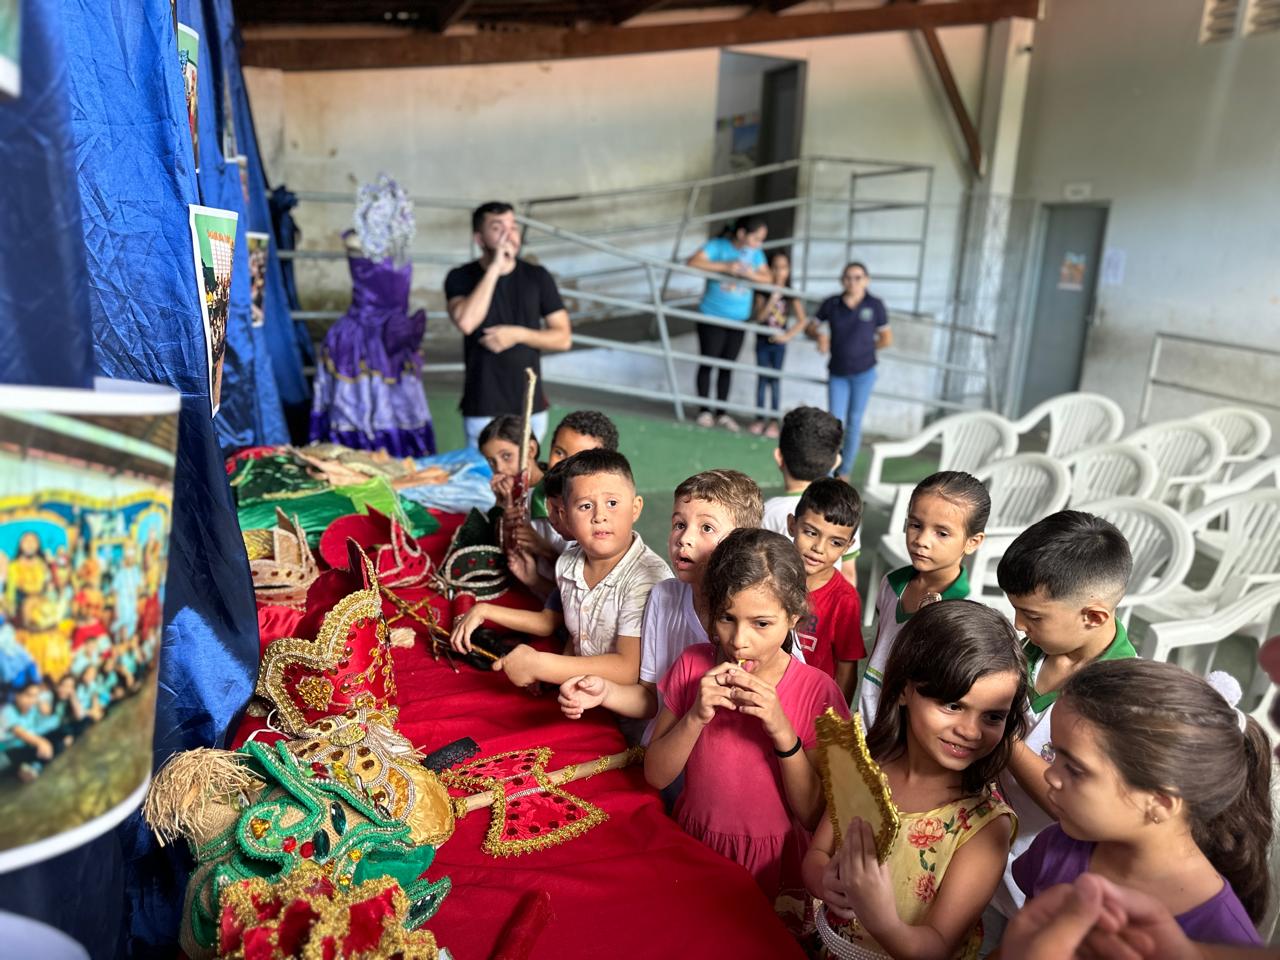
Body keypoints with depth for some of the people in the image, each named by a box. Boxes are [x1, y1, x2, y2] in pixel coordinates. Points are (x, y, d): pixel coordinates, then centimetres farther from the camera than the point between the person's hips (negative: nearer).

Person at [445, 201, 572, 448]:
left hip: (531, 406, 2)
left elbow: (563, 338, 2)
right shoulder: (461, 277, -2)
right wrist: (494, 268, -19)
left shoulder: (537, 277, 2)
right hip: (482, 409, -2)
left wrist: (518, 334, -13)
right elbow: (466, 322, -22)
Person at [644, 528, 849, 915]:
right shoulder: (692, 665, -7)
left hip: (770, 864, -1)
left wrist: (781, 730, -25)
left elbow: (814, 815, -12)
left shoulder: (816, 690, -13)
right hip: (693, 844, 2)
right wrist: (697, 716, -21)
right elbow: (655, 775, -5)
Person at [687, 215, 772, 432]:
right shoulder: (717, 246, -10)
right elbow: (693, 262, -22)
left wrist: (753, 275, -18)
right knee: (708, 363, 2)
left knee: (727, 366, 9)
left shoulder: (755, 253, 3)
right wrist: (725, 266, -26)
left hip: (739, 319, 4)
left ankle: (721, 412, 17)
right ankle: (705, 410, 13)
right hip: (713, 316, -4)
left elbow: (768, 278, 4)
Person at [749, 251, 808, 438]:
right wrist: (772, 300, -24)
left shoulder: (791, 295, -4)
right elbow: (759, 317, -14)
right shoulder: (763, 292, -5)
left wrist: (788, 335, -16)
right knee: (762, 378, 5)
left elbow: (802, 320, -5)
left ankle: (774, 420, 7)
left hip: (779, 342, -1)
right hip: (762, 340, 1)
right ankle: (759, 418, 13)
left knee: (775, 379, 2)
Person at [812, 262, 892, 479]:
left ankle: (845, 471, 18)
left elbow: (887, 339, 5)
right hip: (837, 373, 0)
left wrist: (865, 348, 0)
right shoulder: (831, 304, -4)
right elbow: (814, 326, 11)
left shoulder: (875, 305, -5)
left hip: (863, 373, 0)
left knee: (854, 421, 7)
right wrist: (821, 336, -7)